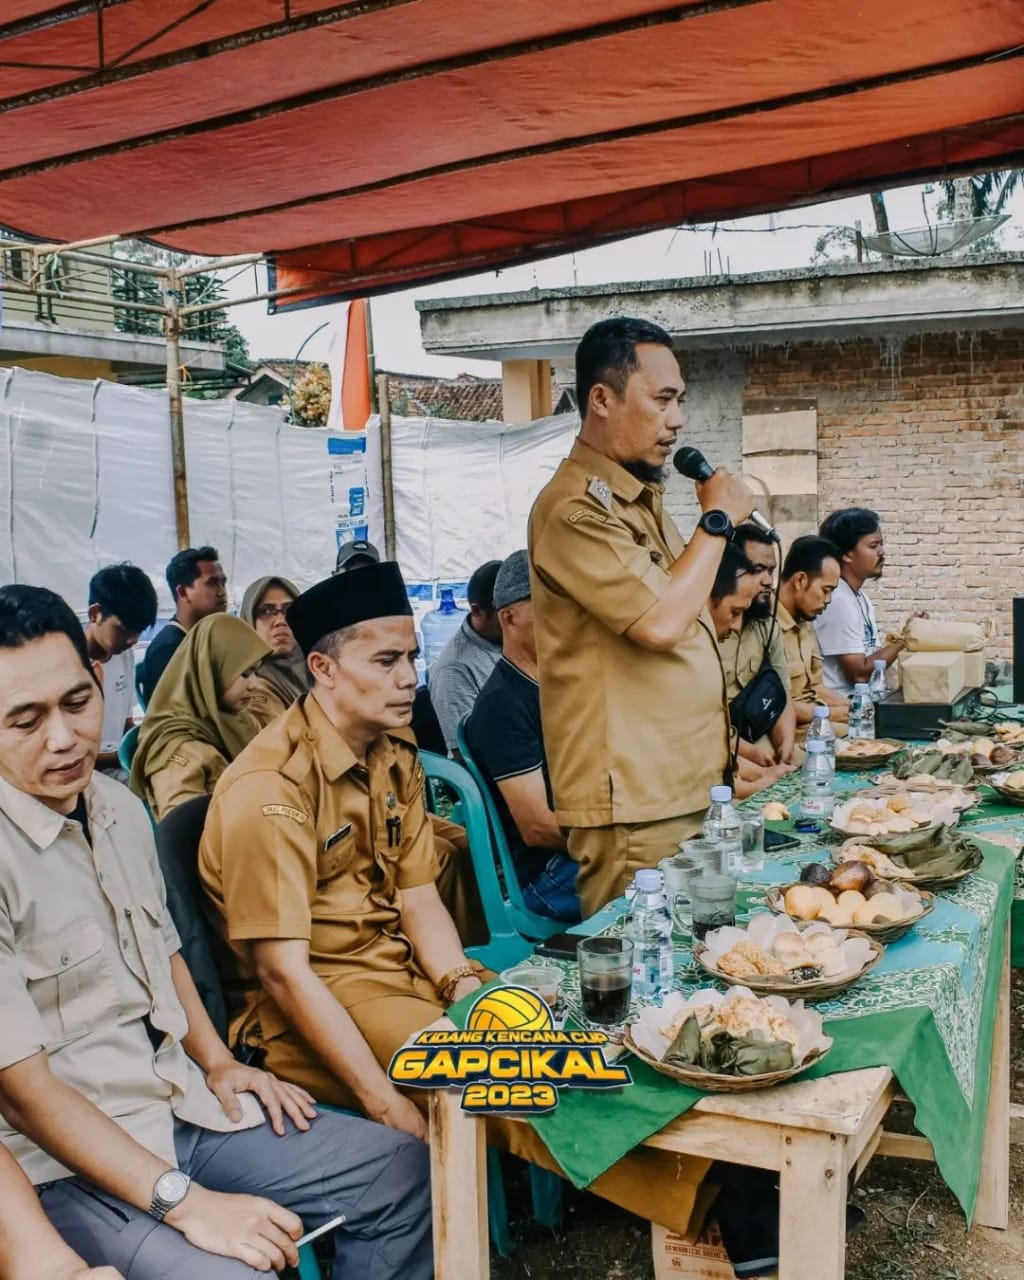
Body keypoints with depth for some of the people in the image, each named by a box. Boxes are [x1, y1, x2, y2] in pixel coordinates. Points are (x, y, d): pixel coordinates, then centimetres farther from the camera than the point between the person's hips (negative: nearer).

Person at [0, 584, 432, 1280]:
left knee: (406, 1172, 6)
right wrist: (186, 1201, -24)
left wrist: (217, 1061, 7)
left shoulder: (120, 806, 5)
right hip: (69, 1163, -7)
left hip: (186, 1105, 8)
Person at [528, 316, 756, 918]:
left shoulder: (643, 500, 16)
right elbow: (661, 621, -24)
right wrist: (718, 520, -11)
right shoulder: (576, 508, -15)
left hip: (686, 789, 9)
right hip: (634, 806, -9)